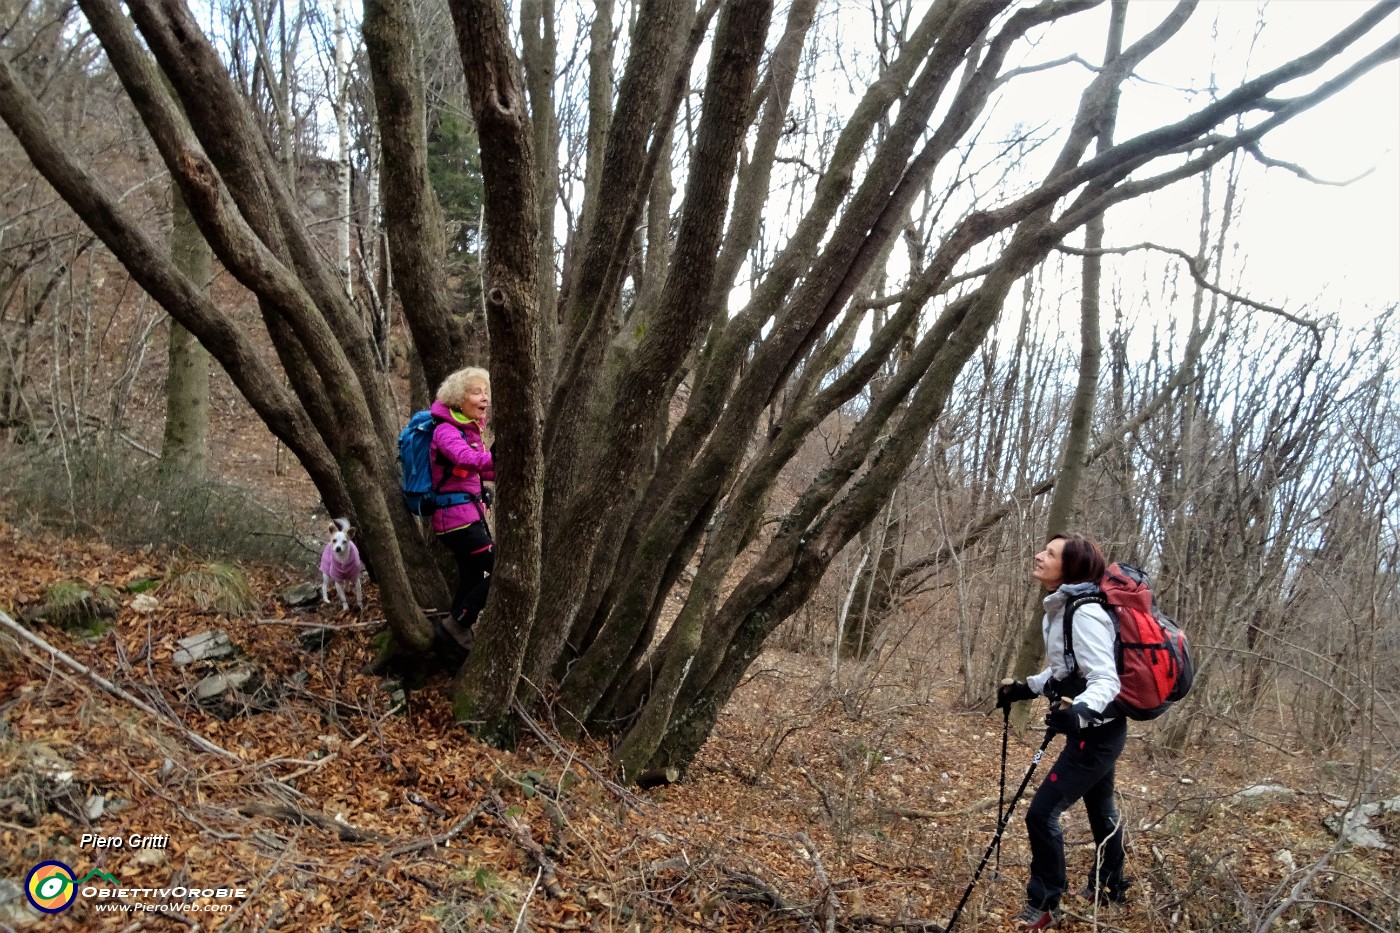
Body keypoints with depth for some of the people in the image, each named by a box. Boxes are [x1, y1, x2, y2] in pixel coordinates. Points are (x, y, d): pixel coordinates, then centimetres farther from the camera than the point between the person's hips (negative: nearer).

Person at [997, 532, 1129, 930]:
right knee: (1099, 809, 26)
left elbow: (1105, 680, -29)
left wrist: (1080, 712, -45)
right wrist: (1024, 689, 18)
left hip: (1097, 731, -10)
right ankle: (1109, 885, 45)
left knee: (1042, 812, -8)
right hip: (1096, 729, 10)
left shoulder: (1085, 614, -25)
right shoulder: (1060, 610, 4)